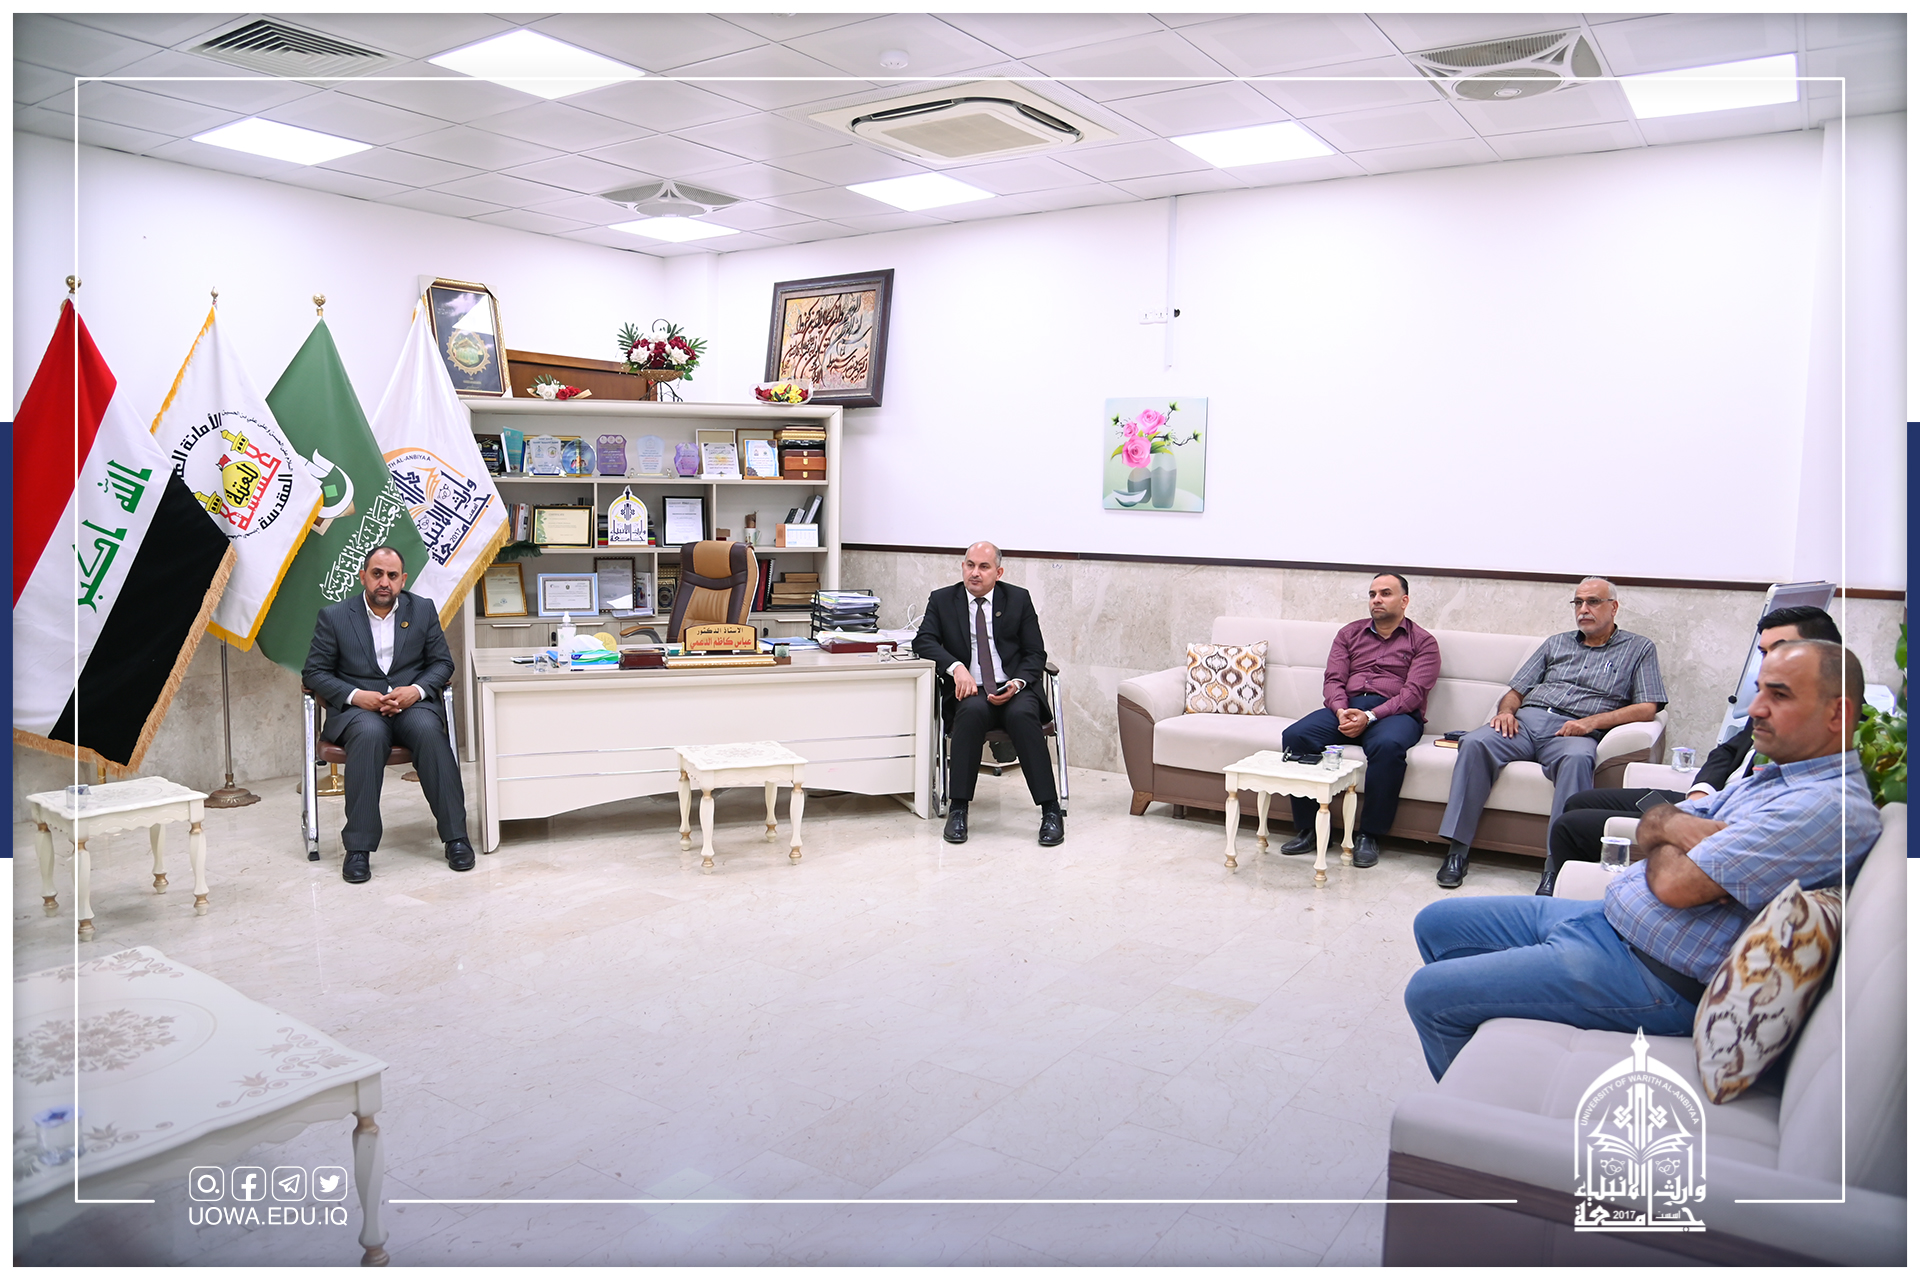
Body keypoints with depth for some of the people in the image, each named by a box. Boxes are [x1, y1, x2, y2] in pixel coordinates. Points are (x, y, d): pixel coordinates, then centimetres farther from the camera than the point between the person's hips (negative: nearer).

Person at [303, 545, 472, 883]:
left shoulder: (423, 609, 9)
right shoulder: (333, 617, 5)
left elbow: (442, 663, 10)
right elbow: (314, 672, 6)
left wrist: (416, 690, -11)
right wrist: (355, 695, -13)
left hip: (411, 702, 1)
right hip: (357, 706, -1)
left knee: (428, 730, -34)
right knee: (370, 734, -37)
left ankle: (456, 837, -28)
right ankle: (358, 848, -33)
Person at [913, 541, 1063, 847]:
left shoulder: (1019, 599, 9)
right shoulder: (942, 600, 10)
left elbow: (1036, 654, 7)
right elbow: (924, 641, -3)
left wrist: (1017, 684, -13)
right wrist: (956, 667, -21)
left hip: (1013, 690, 0)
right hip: (970, 691, 0)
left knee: (1022, 715, -33)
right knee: (972, 711, -35)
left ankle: (1051, 810, -27)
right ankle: (957, 809, -29)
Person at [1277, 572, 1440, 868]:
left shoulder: (1423, 641, 10)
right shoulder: (1349, 633, 20)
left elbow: (1414, 692, -5)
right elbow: (1333, 680, 10)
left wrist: (1370, 716, -20)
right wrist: (1341, 711, -14)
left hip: (1395, 712, -3)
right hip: (1346, 708, 3)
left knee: (1388, 745, -40)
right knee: (1295, 736, -26)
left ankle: (1369, 835, -24)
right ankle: (1308, 829, -18)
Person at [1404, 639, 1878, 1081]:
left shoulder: (1829, 806, -21)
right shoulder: (1772, 774, 12)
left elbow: (1675, 884, -27)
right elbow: (1649, 825, 12)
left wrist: (1665, 845, -4)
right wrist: (1672, 823, -12)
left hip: (1652, 976, -10)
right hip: (1606, 915, 10)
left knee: (1428, 994, -10)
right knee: (1434, 924, 12)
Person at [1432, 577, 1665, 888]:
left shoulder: (1639, 649, 18)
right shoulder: (1556, 644, 28)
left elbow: (1647, 708, 5)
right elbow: (1516, 690, 24)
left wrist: (1593, 721, -10)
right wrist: (1506, 710, -1)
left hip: (1574, 731, -3)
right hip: (1526, 721, 3)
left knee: (1577, 758, -40)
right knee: (1475, 743, -28)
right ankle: (1457, 850, -29)